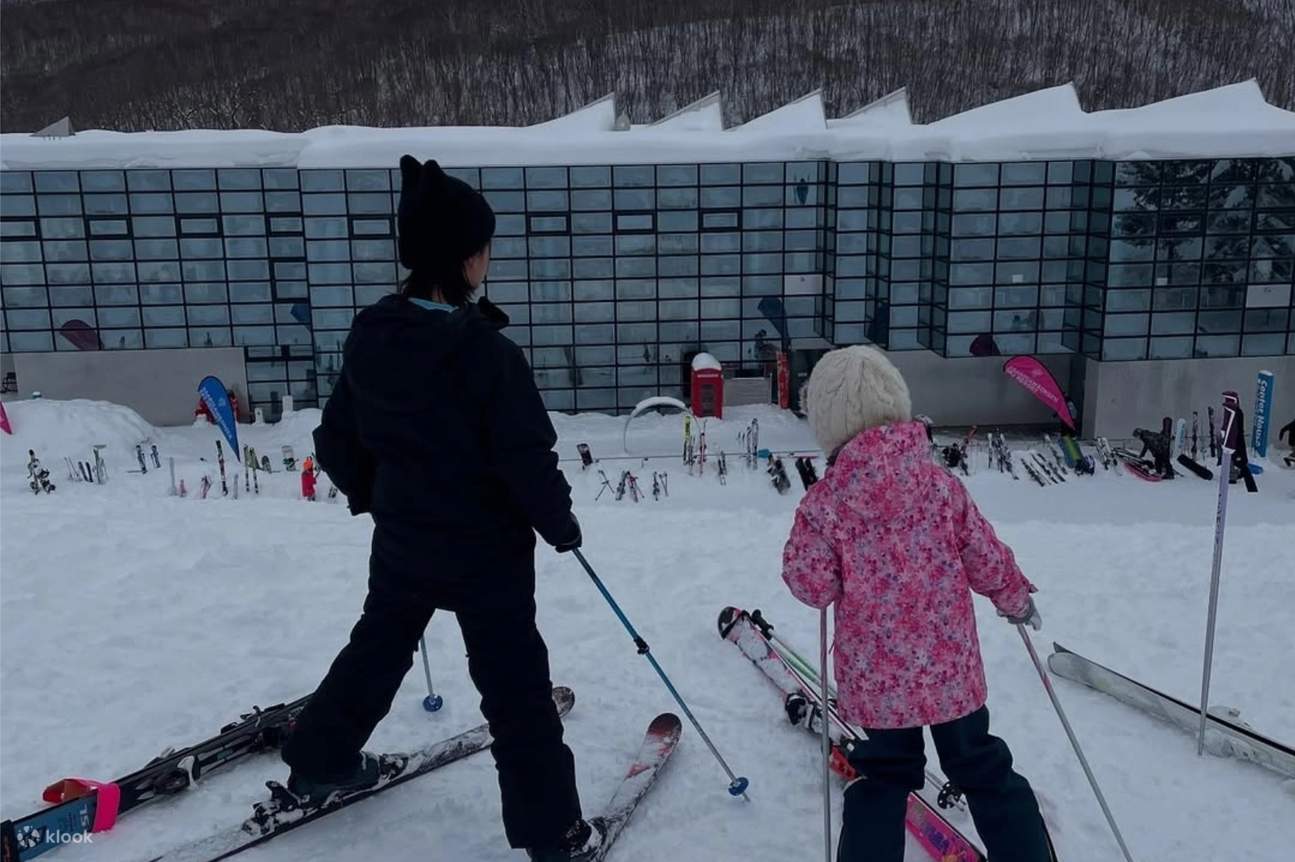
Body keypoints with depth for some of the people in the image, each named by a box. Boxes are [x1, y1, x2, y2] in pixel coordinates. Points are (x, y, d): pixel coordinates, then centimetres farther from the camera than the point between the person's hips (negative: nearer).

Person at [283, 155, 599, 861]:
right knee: (516, 686, 6)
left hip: (400, 543, 6)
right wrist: (561, 524, -4)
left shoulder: (367, 336, -5)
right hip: (488, 551, -6)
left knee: (377, 650, 28)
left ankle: (319, 762, 45)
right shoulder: (485, 350, -24)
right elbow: (527, 457, -21)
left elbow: (335, 441, 4)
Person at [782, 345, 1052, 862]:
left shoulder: (825, 500, -15)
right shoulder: (940, 482, -9)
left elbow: (813, 586, -13)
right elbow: (986, 560, -2)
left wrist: (800, 548, 6)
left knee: (883, 779, 19)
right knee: (983, 771, 20)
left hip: (875, 676, -1)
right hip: (952, 668, 1)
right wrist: (1016, 599, 17)